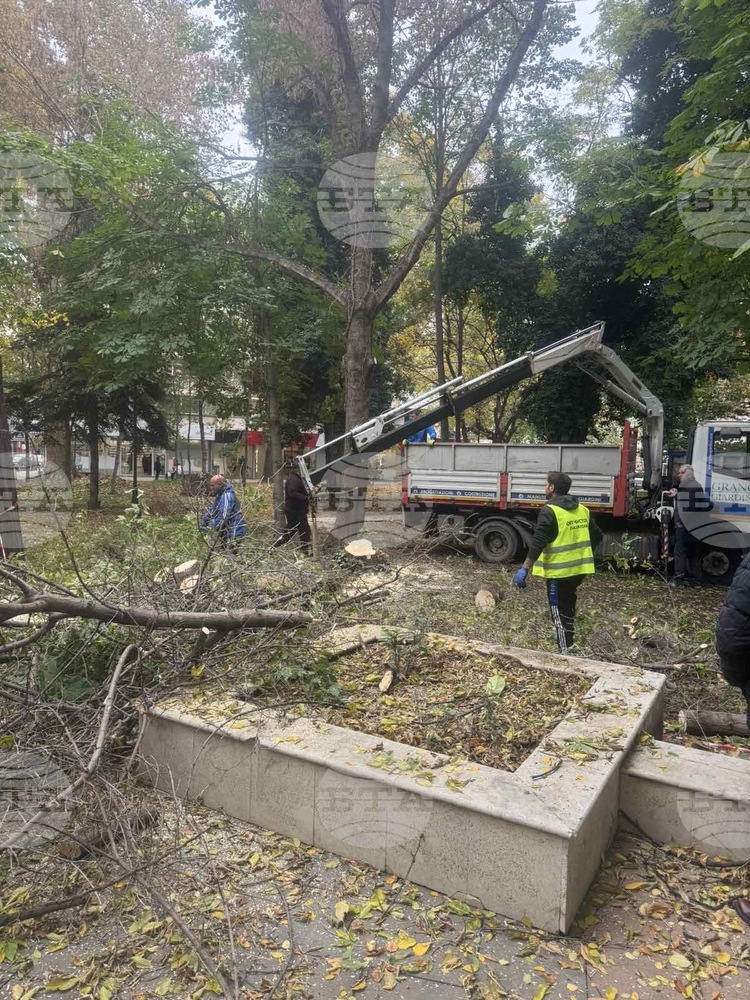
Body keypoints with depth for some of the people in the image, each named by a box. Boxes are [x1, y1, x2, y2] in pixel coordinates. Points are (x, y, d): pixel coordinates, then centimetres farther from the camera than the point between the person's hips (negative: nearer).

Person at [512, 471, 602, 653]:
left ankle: (566, 654, 3)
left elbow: (537, 543, -21)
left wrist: (524, 569, -21)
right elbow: (597, 536, 15)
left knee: (560, 614, 1)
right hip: (579, 569, 8)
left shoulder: (549, 511, -14)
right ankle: (570, 648, 31)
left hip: (559, 571, -8)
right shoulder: (582, 510, 8)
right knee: (568, 609, 22)